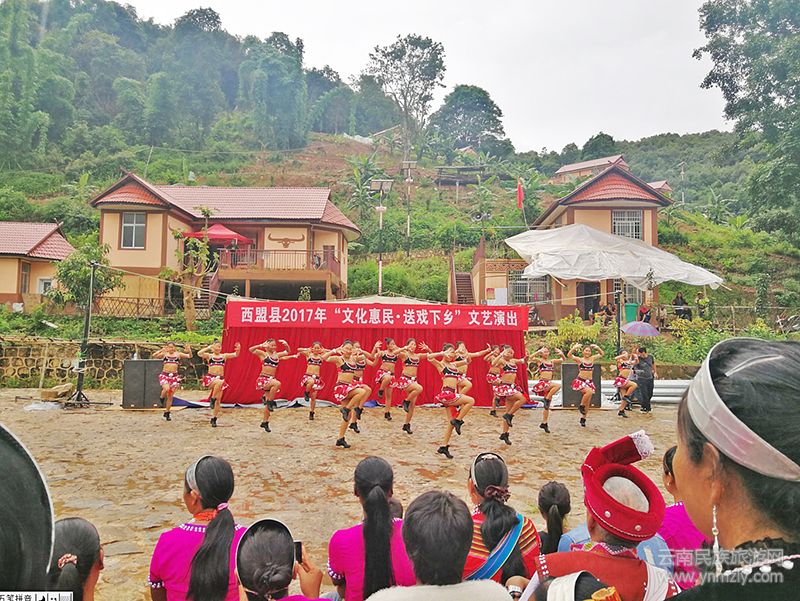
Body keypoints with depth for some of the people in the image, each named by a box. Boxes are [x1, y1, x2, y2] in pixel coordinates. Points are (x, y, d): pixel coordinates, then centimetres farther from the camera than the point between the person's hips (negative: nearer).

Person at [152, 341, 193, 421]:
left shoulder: (178, 354, 5)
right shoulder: (164, 354, 4)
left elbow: (190, 356, -2)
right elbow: (154, 356, -9)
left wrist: (189, 350, -21)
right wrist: (161, 350, -20)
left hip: (174, 376, 1)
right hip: (164, 375, -1)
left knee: (171, 396, 5)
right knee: (166, 389, -29)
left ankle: (167, 413, 20)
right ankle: (162, 399, 5)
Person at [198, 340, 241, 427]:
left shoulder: (224, 356, 11)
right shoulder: (209, 355, 5)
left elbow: (235, 354, 2)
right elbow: (199, 353, -12)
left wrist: (238, 349, -18)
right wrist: (208, 348, -14)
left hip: (220, 378, 3)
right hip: (210, 378, -3)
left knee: (218, 401, 2)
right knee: (219, 382, -38)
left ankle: (213, 419, 17)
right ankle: (212, 399, -16)